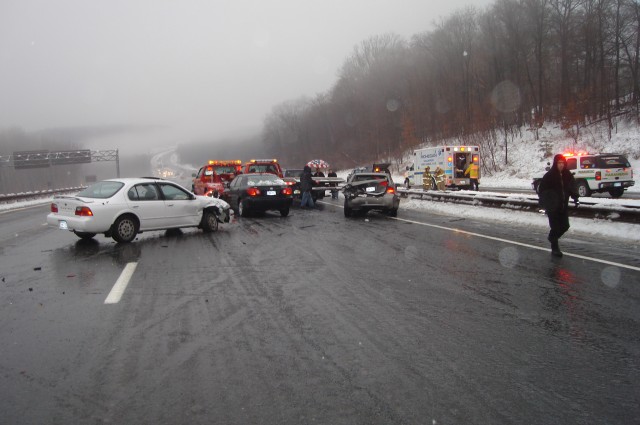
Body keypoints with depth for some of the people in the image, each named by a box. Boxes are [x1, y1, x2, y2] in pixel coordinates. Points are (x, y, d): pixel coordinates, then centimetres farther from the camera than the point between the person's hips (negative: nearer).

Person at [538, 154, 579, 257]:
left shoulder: (568, 175, 4)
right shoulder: (549, 176, -10)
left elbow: (572, 187, 14)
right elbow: (542, 190, -9)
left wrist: (575, 198, 0)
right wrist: (544, 204, -16)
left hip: (563, 206, 5)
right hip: (552, 207, -5)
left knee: (565, 226, 9)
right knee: (555, 227, -4)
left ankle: (552, 237, 35)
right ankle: (555, 249, 9)